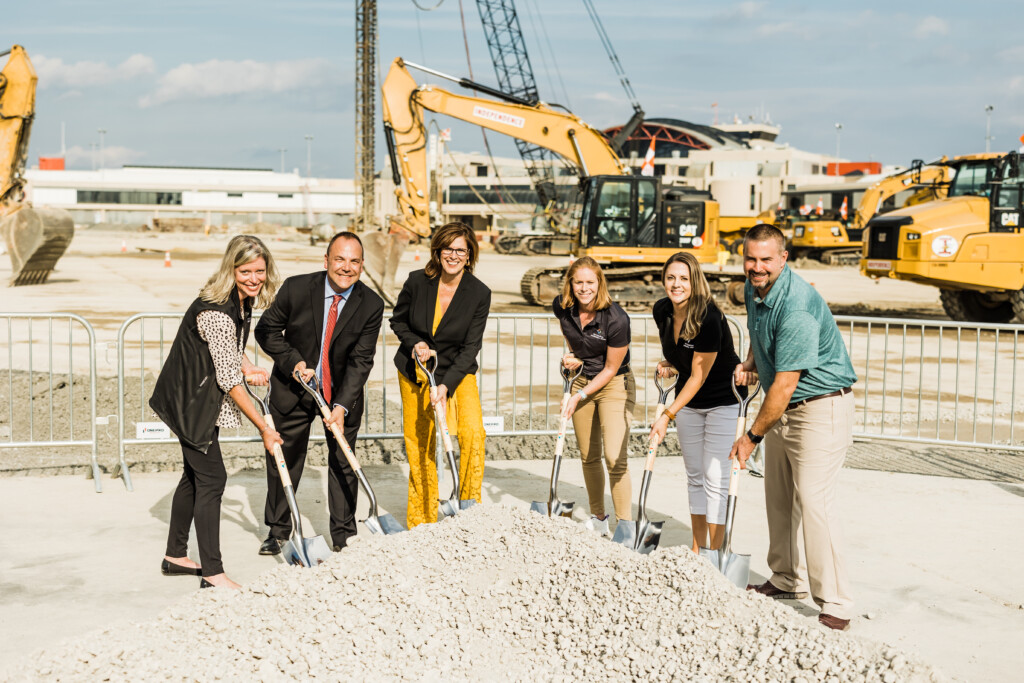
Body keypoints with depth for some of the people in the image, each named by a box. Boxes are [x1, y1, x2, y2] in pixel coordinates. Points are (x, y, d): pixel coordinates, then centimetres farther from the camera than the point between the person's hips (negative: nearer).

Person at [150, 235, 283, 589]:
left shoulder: (242, 300, 0)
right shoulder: (216, 312, -30)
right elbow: (230, 382, -28)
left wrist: (247, 367, 0)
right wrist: (264, 429, -24)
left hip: (201, 397, 10)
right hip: (190, 398, -10)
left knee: (195, 473, 16)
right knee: (211, 477, -8)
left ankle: (175, 556, 29)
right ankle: (212, 573, -2)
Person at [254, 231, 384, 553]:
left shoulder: (371, 305, -17)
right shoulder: (296, 288, -18)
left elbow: (360, 360, -17)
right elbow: (266, 330, -6)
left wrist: (342, 405, -26)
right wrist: (294, 362, -21)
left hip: (342, 393, 0)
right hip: (293, 388, 0)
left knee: (343, 462, 6)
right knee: (284, 460, 10)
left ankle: (343, 537, 20)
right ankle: (278, 531, 28)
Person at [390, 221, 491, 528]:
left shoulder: (479, 293, -14)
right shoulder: (417, 282, -11)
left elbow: (470, 347, -14)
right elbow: (398, 321, 5)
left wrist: (446, 386, -23)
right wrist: (415, 344, -15)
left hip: (457, 374, -1)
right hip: (414, 373, 1)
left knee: (473, 432, -22)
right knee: (419, 444, 3)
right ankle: (421, 521, 17)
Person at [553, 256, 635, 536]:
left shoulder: (616, 319, -26)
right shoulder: (562, 307, -10)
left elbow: (611, 368, -16)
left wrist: (580, 396, -16)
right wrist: (572, 355, 1)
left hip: (614, 385, -5)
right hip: (581, 380, 5)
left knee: (615, 457, -15)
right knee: (588, 457, 13)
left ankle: (625, 526, -6)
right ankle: (598, 519, 29)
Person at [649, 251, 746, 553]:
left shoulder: (708, 317, -27)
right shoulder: (661, 311, -5)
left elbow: (698, 376, -23)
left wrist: (667, 415, -21)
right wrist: (668, 365, -4)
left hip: (724, 401, -7)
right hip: (688, 402, 7)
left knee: (715, 479, -9)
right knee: (695, 476, 12)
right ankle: (697, 549, 22)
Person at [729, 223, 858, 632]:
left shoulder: (797, 306, -28)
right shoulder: (755, 287, 2)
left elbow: (784, 385, -26)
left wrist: (752, 436, -18)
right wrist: (750, 363, 5)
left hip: (820, 407, -9)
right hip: (782, 406, 9)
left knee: (812, 500, -14)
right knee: (778, 497, 14)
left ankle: (835, 605, -8)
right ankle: (787, 580, 30)